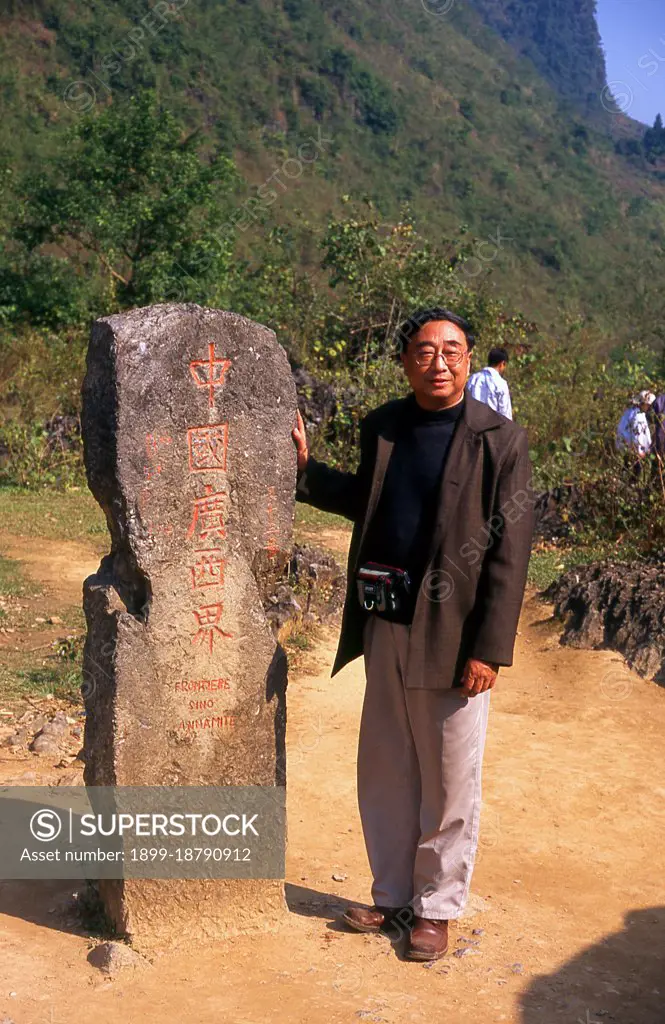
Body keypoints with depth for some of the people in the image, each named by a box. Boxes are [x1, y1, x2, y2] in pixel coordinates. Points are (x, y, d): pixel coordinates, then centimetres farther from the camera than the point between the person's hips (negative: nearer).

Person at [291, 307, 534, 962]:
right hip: (385, 630, 5)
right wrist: (304, 469, 7)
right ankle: (393, 896, 34)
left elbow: (509, 553, -11)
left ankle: (437, 908, 27)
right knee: (385, 774, 16)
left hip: (452, 637, -5)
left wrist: (489, 649, -14)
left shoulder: (499, 440, -9)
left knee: (448, 783, 9)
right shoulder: (382, 426, 5)